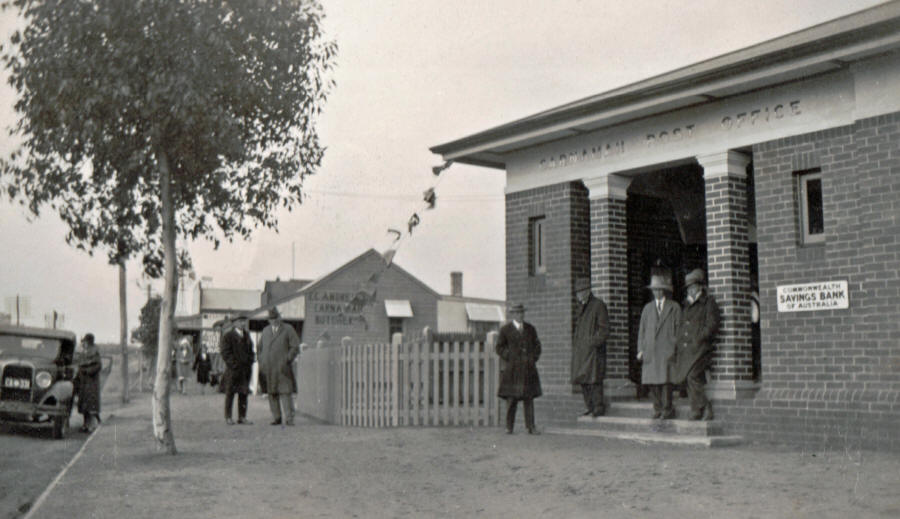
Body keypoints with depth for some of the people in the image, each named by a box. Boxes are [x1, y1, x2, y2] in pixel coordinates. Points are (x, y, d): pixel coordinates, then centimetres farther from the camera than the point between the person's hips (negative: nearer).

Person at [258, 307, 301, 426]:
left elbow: (295, 347, 0)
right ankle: (276, 417, 10)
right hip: (268, 369, 4)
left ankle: (289, 418, -8)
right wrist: (261, 362, 11)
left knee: (286, 392, -9)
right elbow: (260, 347, 24)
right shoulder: (265, 330, 17)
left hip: (282, 368, -4)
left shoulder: (288, 330, 4)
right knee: (272, 393, 3)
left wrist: (287, 360, -10)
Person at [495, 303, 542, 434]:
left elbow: (537, 345, 20)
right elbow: (499, 347, 6)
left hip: (529, 368, 3)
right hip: (513, 368, -3)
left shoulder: (530, 329, 13)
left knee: (529, 397, 1)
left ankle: (531, 427, 4)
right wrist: (509, 358, -5)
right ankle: (509, 427, 5)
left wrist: (534, 358, 6)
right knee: (511, 398, -3)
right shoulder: (505, 329, 3)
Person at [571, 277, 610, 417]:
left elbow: (604, 329, -8)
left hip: (594, 349, -8)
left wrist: (595, 342, -17)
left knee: (594, 378, -9)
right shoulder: (581, 307, 18)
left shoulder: (599, 305, -4)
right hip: (580, 350, 8)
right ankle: (591, 407, 13)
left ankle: (599, 407, -1)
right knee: (582, 379, 6)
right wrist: (575, 345, 16)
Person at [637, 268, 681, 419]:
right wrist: (640, 350, 6)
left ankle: (667, 409, 1)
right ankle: (658, 408, 11)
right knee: (650, 381, -1)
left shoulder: (674, 307, 8)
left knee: (665, 380, -8)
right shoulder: (647, 308, 18)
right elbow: (642, 330, 15)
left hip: (666, 351, -3)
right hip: (650, 352, 3)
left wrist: (675, 349, -5)